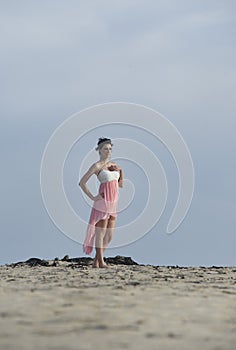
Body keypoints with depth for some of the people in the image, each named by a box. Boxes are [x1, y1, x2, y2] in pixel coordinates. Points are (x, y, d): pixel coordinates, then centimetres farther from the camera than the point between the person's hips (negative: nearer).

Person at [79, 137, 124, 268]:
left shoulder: (113, 165, 15)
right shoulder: (97, 166, -5)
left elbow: (121, 184, 18)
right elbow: (82, 182, -7)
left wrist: (121, 170, 5)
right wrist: (92, 197, -10)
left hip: (113, 203, 7)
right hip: (102, 203, -7)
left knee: (109, 236, 7)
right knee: (100, 234, -4)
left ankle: (96, 261, 16)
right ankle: (101, 262, -1)